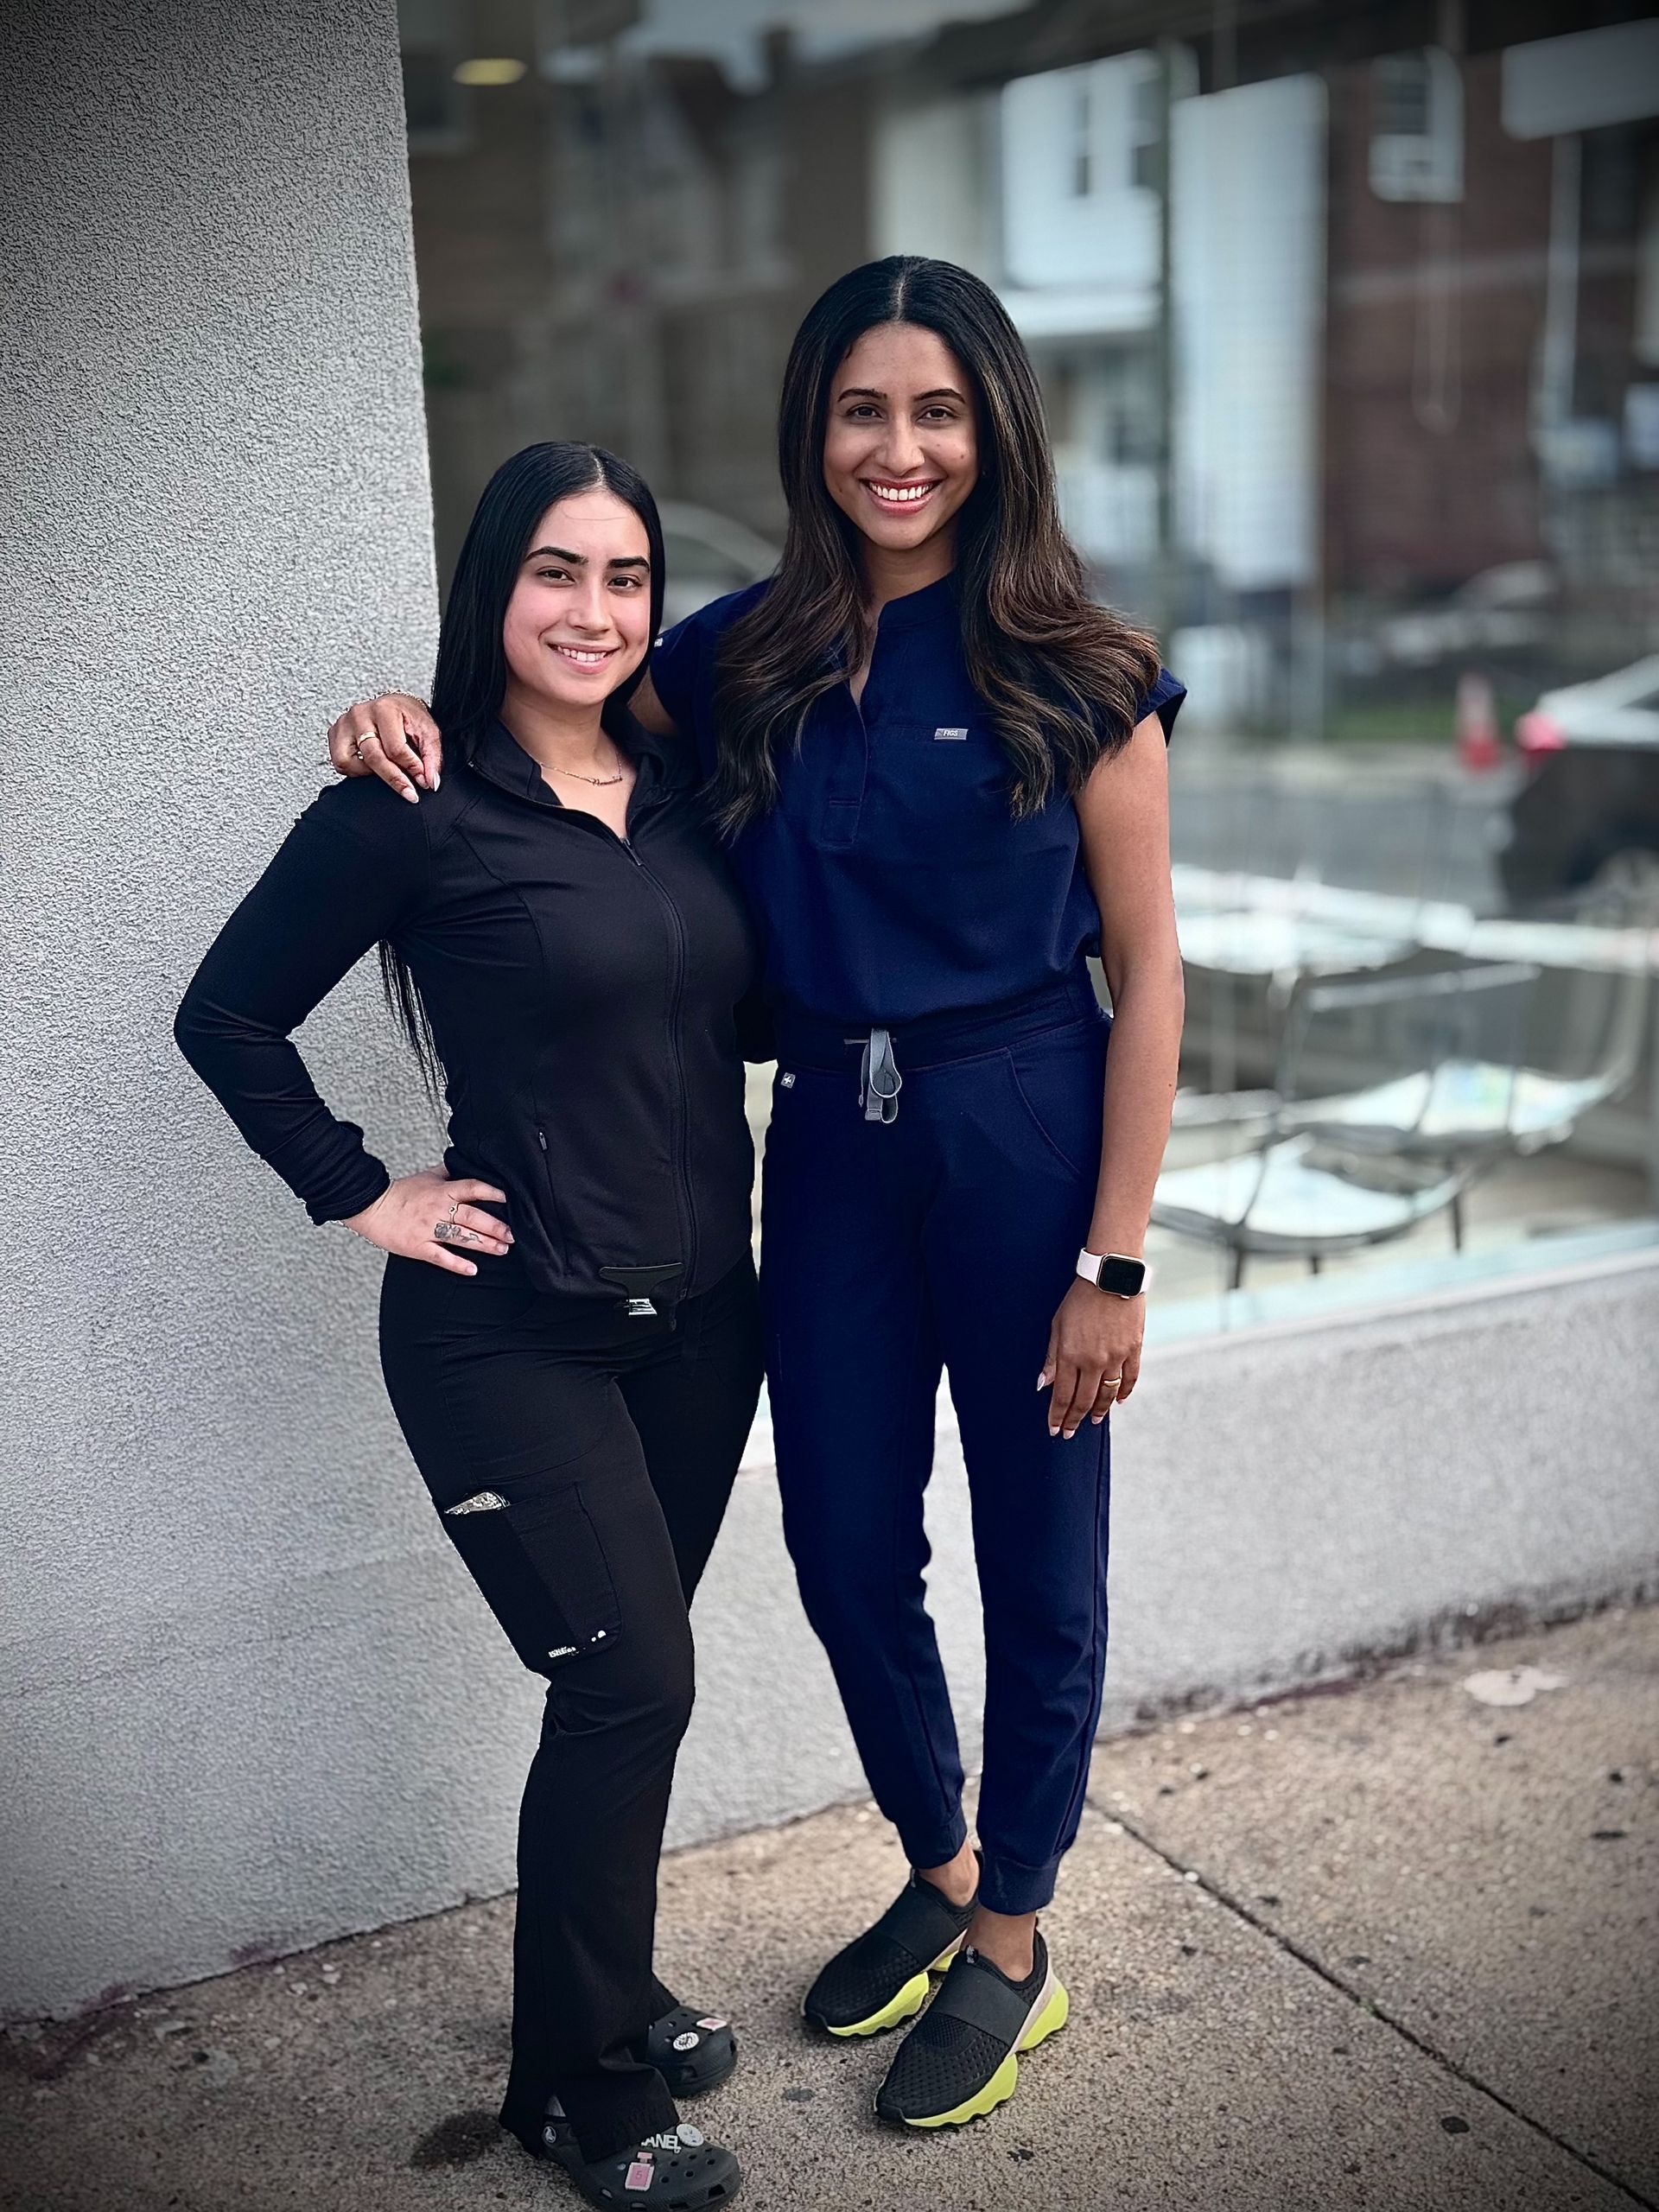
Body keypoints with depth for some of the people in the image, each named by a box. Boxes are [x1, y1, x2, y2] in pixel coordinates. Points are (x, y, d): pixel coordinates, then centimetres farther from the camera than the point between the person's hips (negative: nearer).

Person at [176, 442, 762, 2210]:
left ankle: (606, 1986, 38)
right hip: (509, 1332, -6)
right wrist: (363, 1198, -9)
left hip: (694, 1310, 6)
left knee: (629, 1676, 15)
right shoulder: (416, 809, -11)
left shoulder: (683, 786, 5)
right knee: (629, 1680, -5)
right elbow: (226, 1016, -6)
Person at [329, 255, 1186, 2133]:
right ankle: (938, 1872, 41)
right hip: (828, 1138, 4)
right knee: (844, 1543, 14)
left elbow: (1146, 968, -8)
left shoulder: (1070, 671, -9)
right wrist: (415, 724, -6)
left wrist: (1114, 1260, -11)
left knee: (1036, 1556, 10)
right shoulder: (750, 657, 3)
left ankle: (1011, 1945, 33)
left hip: (1020, 1133, -4)